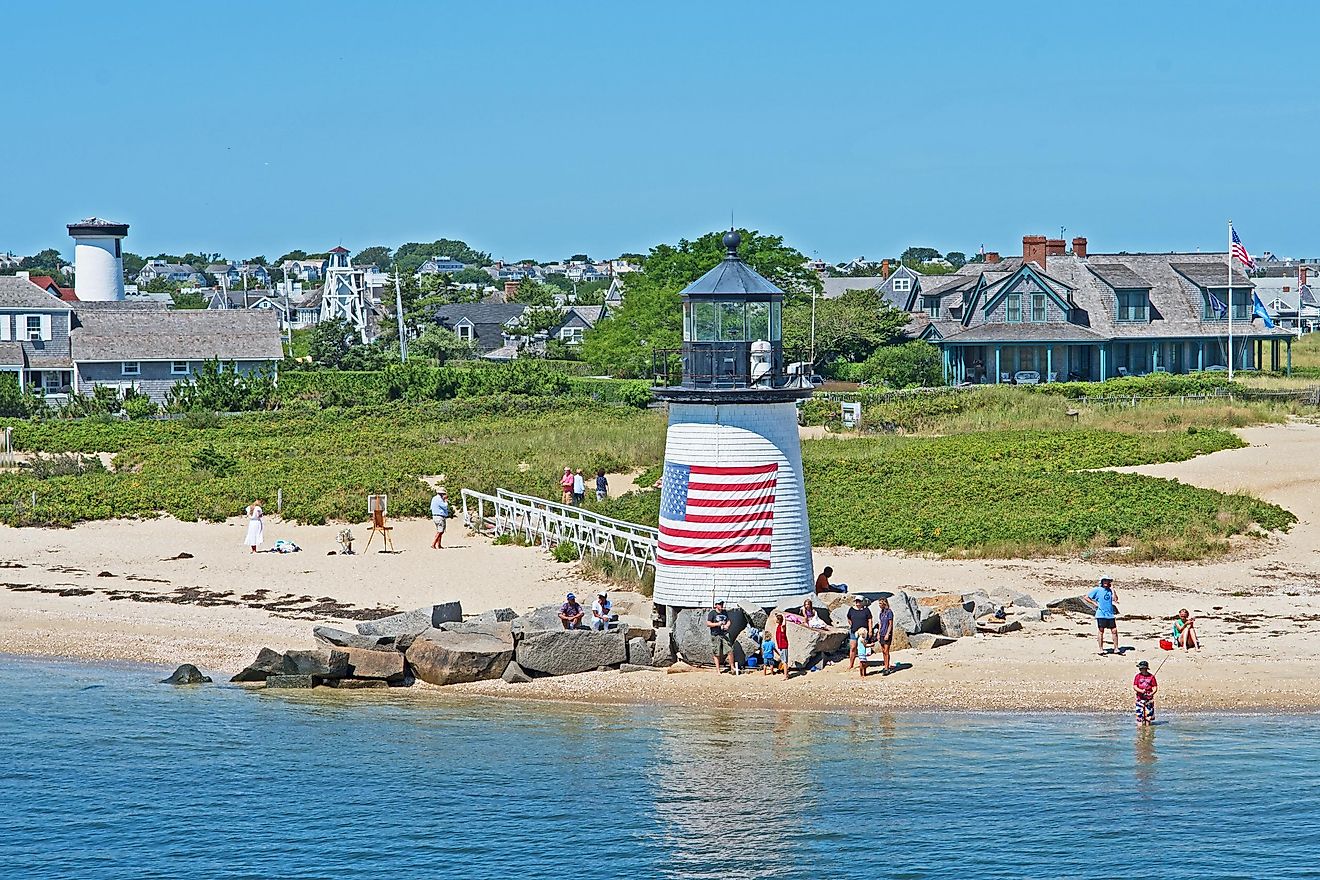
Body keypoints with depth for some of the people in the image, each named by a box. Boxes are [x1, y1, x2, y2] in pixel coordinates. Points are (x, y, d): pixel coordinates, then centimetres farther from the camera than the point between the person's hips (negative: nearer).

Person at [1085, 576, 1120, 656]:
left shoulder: (1110, 590, 11)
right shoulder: (1097, 590, 1)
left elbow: (1115, 599, -3)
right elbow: (1086, 597, 3)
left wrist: (1112, 589, -3)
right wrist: (1094, 603, -5)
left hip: (1110, 614, 3)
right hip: (1101, 614, -3)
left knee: (1114, 631, 1)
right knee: (1101, 631, -1)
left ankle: (1116, 649, 9)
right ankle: (1101, 650, 5)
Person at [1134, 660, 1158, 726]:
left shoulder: (1151, 676, 1)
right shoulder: (1138, 676, 4)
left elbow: (1155, 687, 3)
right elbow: (1134, 686, 1)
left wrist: (1152, 693, -18)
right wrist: (1141, 691, -18)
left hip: (1149, 698, 0)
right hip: (1140, 698, 0)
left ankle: (1148, 725, 11)